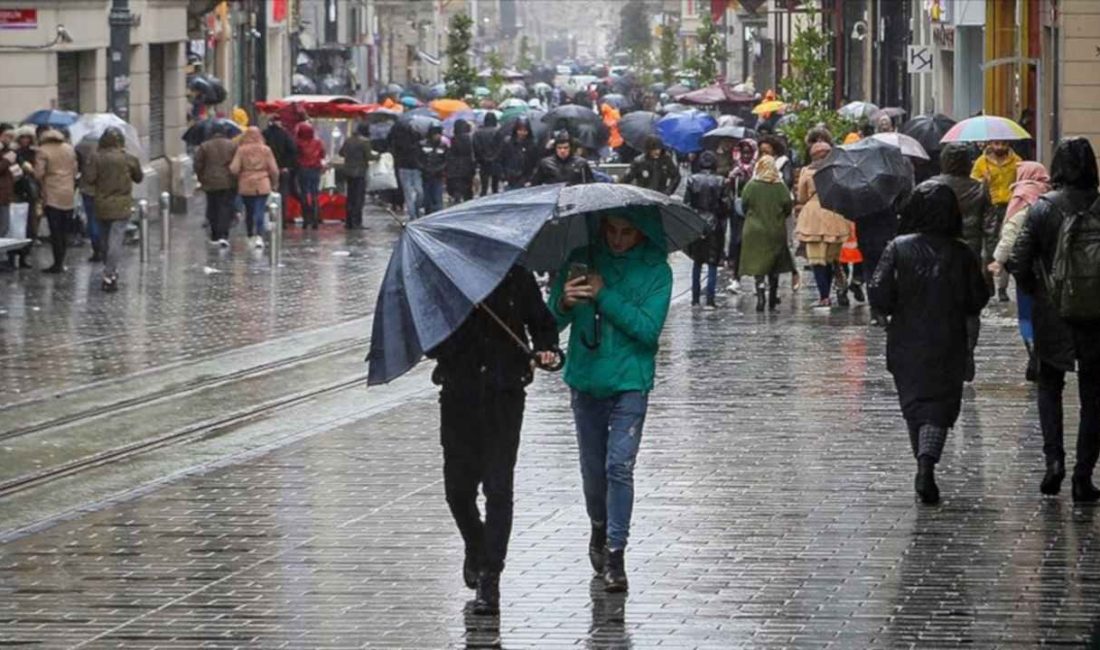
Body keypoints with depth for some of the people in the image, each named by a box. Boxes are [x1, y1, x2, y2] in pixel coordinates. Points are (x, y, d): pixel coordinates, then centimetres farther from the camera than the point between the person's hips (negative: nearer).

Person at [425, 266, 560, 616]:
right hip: (459, 395, 1)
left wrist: (546, 348, -6)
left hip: (504, 394, -1)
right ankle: (475, 547, 38)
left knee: (498, 488, -8)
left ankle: (490, 578, -5)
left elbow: (541, 322, 14)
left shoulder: (516, 278, 3)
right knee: (458, 488, 7)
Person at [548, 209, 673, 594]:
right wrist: (564, 304, -22)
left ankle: (615, 554, -10)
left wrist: (604, 296, -20)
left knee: (619, 465, -12)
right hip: (586, 381, 3)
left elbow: (649, 328, -15)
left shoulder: (655, 270, -5)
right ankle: (599, 530, 36)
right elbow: (551, 322, 1)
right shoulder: (583, 260, 1)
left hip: (630, 383, -3)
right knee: (592, 468, 12)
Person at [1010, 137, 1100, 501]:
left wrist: (1037, 292, 8)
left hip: (1051, 313, 0)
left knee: (1049, 386, 17)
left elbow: (1019, 262, -9)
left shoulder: (1042, 208, -8)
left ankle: (1054, 457, -1)